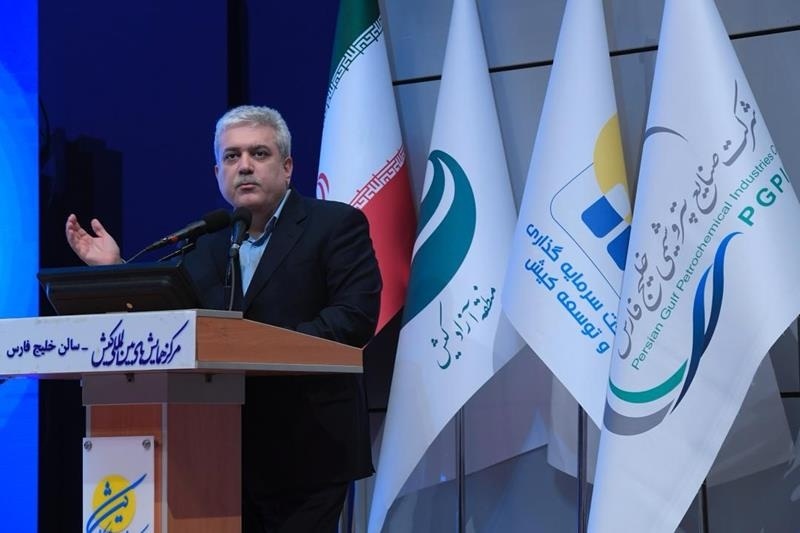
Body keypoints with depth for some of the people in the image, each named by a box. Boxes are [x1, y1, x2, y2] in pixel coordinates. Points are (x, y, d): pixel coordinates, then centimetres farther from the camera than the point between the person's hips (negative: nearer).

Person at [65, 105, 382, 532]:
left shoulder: (336, 224, -1)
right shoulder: (206, 244, 16)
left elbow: (355, 316, -13)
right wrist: (114, 271, 5)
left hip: (307, 449, -5)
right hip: (229, 452, 5)